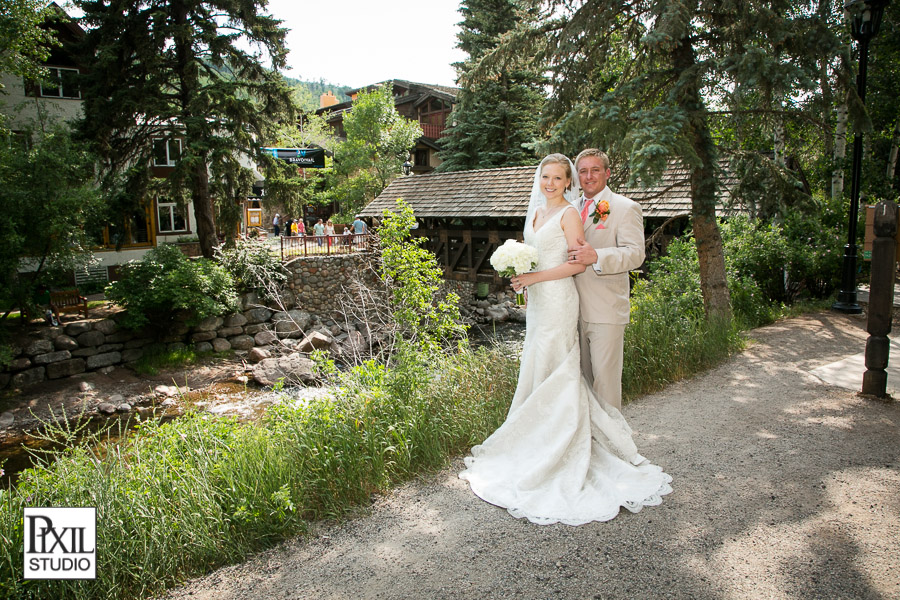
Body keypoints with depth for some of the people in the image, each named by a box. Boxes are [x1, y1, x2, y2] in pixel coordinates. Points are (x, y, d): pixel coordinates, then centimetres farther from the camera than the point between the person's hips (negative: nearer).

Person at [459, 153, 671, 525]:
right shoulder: (537, 212, 16)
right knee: (536, 372, 11)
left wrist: (535, 277, -16)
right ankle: (540, 446, 22)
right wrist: (521, 276, 5)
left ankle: (556, 456, 9)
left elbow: (578, 263, -15)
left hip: (557, 300, -8)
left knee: (553, 373, -3)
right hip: (537, 301, 8)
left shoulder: (568, 213, -8)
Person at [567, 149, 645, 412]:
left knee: (605, 377, -3)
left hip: (606, 311, -6)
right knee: (581, 377, 14)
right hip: (574, 309, 6)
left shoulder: (626, 208, -2)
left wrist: (596, 257, -31)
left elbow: (635, 253, -14)